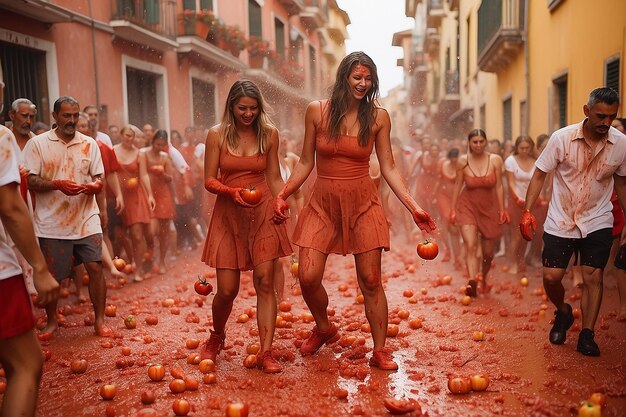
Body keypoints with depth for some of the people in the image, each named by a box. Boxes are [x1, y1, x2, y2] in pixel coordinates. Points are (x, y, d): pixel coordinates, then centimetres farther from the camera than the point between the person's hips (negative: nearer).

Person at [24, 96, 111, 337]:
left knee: (95, 268, -2)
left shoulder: (89, 144, 7)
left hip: (86, 220, 1)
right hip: (52, 223, -1)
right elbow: (31, 181, -5)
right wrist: (57, 184, -23)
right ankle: (52, 321, 29)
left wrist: (95, 186, -16)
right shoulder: (37, 143, -1)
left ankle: (99, 321, 11)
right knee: (51, 275, 9)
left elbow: (98, 178, 8)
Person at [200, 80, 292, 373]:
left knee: (265, 282, -6)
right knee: (227, 290, 1)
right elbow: (209, 180, -1)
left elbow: (274, 178, 8)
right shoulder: (217, 134, -1)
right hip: (228, 216, 0)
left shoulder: (269, 134, 3)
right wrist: (233, 192, -19)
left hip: (262, 214, 1)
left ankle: (266, 352, 3)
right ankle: (217, 336, 32)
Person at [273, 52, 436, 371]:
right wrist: (282, 195, -3)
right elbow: (306, 163, 7)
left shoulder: (378, 117, 0)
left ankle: (380, 351, 16)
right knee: (308, 277, -6)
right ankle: (324, 329, 25)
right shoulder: (317, 111, 0)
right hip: (323, 204, 1)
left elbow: (389, 168, 2)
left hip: (363, 204, 0)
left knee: (370, 281, 0)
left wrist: (413, 206, -5)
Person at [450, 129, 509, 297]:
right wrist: (453, 209, 2)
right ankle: (472, 282, -31)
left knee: (488, 251, 10)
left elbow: (499, 186, -2)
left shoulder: (495, 160, -7)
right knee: (470, 245, -21)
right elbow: (458, 185, 0)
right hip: (467, 206, -1)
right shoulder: (463, 161, -7)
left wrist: (502, 209, -1)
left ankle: (483, 278, 38)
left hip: (489, 208, 1)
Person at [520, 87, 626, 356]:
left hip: (597, 222, 1)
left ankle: (587, 336, 9)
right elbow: (539, 175, -6)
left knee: (593, 276, -4)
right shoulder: (562, 138, -13)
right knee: (551, 277, -1)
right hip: (560, 221, -1)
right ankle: (563, 313, 30)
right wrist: (527, 211, -14)